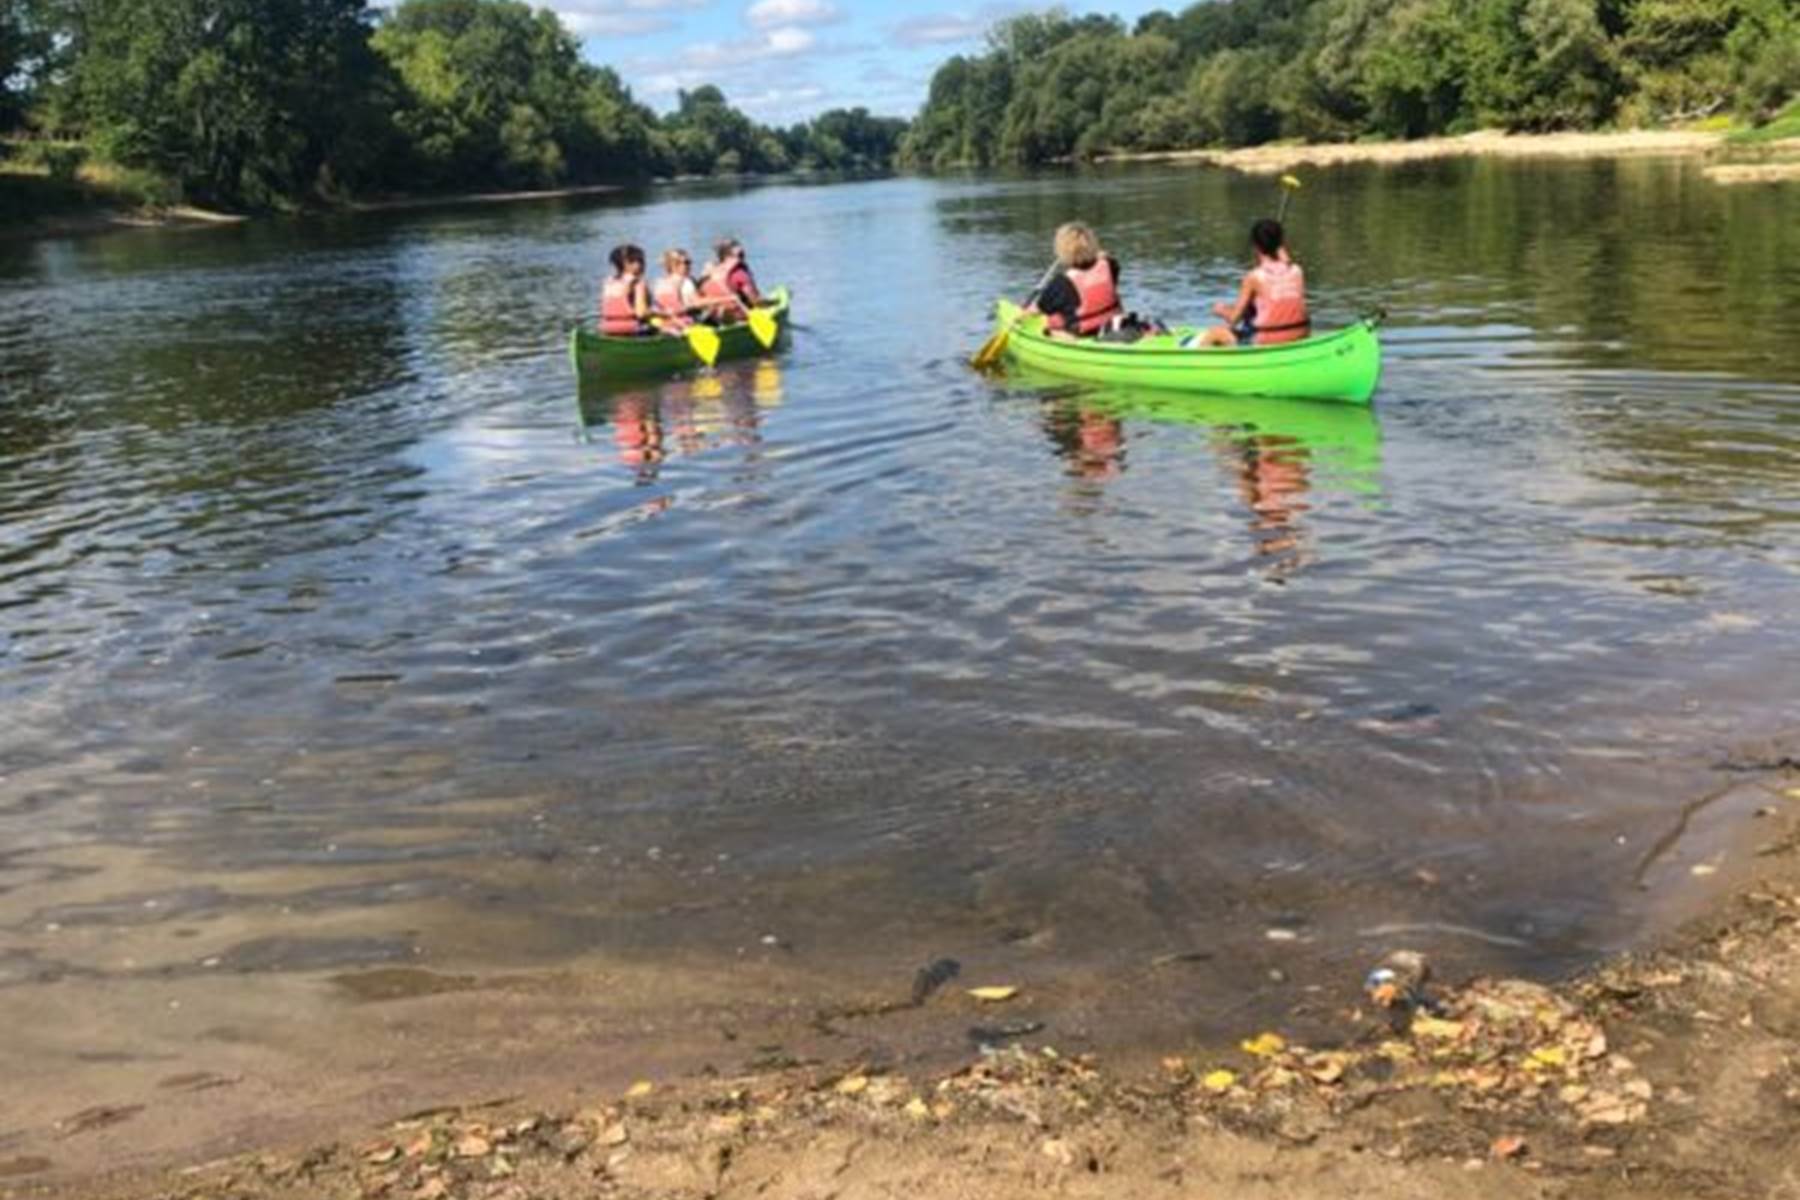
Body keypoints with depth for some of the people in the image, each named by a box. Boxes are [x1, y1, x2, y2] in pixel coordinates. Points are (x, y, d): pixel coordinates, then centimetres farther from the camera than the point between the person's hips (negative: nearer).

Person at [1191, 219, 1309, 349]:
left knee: (1215, 332, 18)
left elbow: (1233, 318, -10)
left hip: (1264, 342, -5)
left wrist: (1222, 310, 16)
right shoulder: (1297, 271, -3)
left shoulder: (1254, 277, -14)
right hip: (1298, 337, 5)